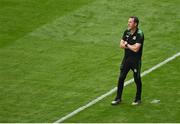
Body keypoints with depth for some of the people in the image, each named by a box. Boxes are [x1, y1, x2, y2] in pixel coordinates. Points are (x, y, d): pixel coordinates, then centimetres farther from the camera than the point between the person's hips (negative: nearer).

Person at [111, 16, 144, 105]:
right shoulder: (127, 32, 5)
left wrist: (127, 44, -8)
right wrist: (131, 46, -13)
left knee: (137, 80, 6)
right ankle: (118, 98, 15)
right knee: (121, 78, 6)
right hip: (126, 58, 6)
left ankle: (138, 99, 20)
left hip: (136, 60, -6)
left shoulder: (139, 34, -16)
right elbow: (121, 45, 2)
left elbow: (136, 49, -23)